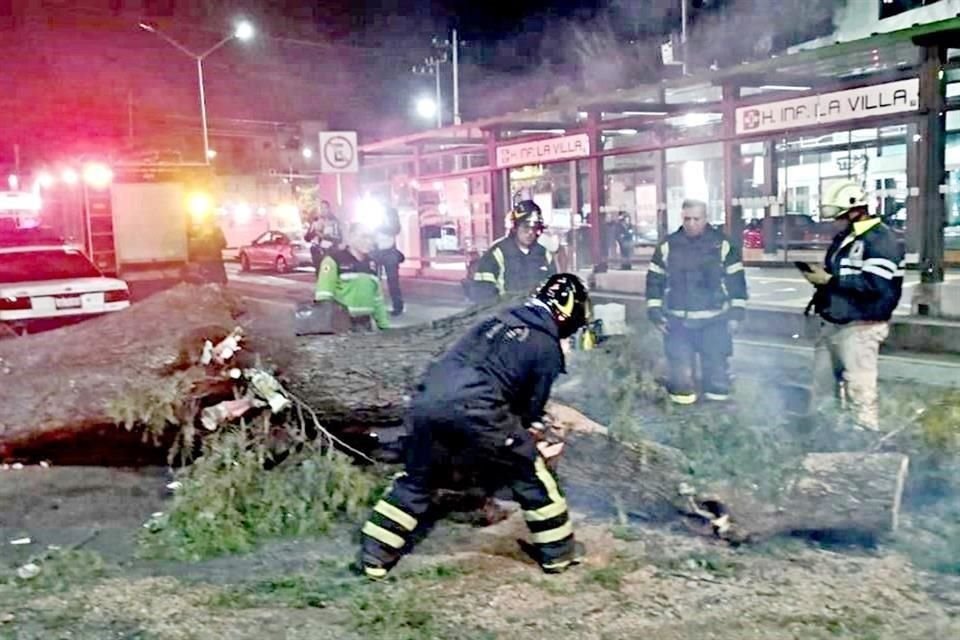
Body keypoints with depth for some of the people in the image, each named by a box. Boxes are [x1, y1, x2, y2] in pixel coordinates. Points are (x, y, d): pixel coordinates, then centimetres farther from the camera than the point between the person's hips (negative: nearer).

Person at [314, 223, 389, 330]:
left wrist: (384, 324, 17)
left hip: (366, 324, 7)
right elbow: (323, 296, -14)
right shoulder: (335, 259, -8)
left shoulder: (371, 263, 13)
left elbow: (377, 297, 20)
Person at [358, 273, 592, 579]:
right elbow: (532, 408, 13)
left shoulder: (498, 319, 24)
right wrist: (525, 444, 30)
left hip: (427, 399, 6)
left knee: (416, 479, 24)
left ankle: (376, 554, 27)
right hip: (473, 410, -5)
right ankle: (557, 551, 25)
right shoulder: (548, 348, 8)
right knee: (530, 472, 15)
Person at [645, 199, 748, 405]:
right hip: (677, 321, 1)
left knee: (716, 366, 6)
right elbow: (654, 281, 7)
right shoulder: (668, 246, 1)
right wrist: (655, 313, 2)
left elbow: (736, 281, 4)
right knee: (680, 368, 3)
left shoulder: (722, 245, 0)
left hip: (714, 321, 0)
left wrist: (736, 313, -1)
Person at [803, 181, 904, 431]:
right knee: (822, 382, 15)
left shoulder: (880, 239, -13)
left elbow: (874, 284, -23)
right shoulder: (844, 237, 16)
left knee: (859, 389, -7)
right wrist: (819, 276, 3)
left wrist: (829, 279, -20)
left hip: (859, 327, -9)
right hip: (832, 324, 9)